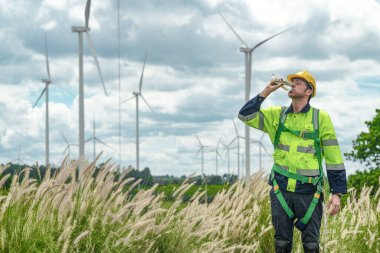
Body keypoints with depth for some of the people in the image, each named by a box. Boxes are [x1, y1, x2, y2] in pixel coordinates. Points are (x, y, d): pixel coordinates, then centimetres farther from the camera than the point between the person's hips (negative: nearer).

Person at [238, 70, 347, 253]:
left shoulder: (321, 118, -1)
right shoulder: (277, 115, 9)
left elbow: (334, 158, 0)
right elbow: (245, 116, 2)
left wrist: (337, 193, -5)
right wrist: (266, 92, -3)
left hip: (309, 192, -3)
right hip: (281, 191, 3)